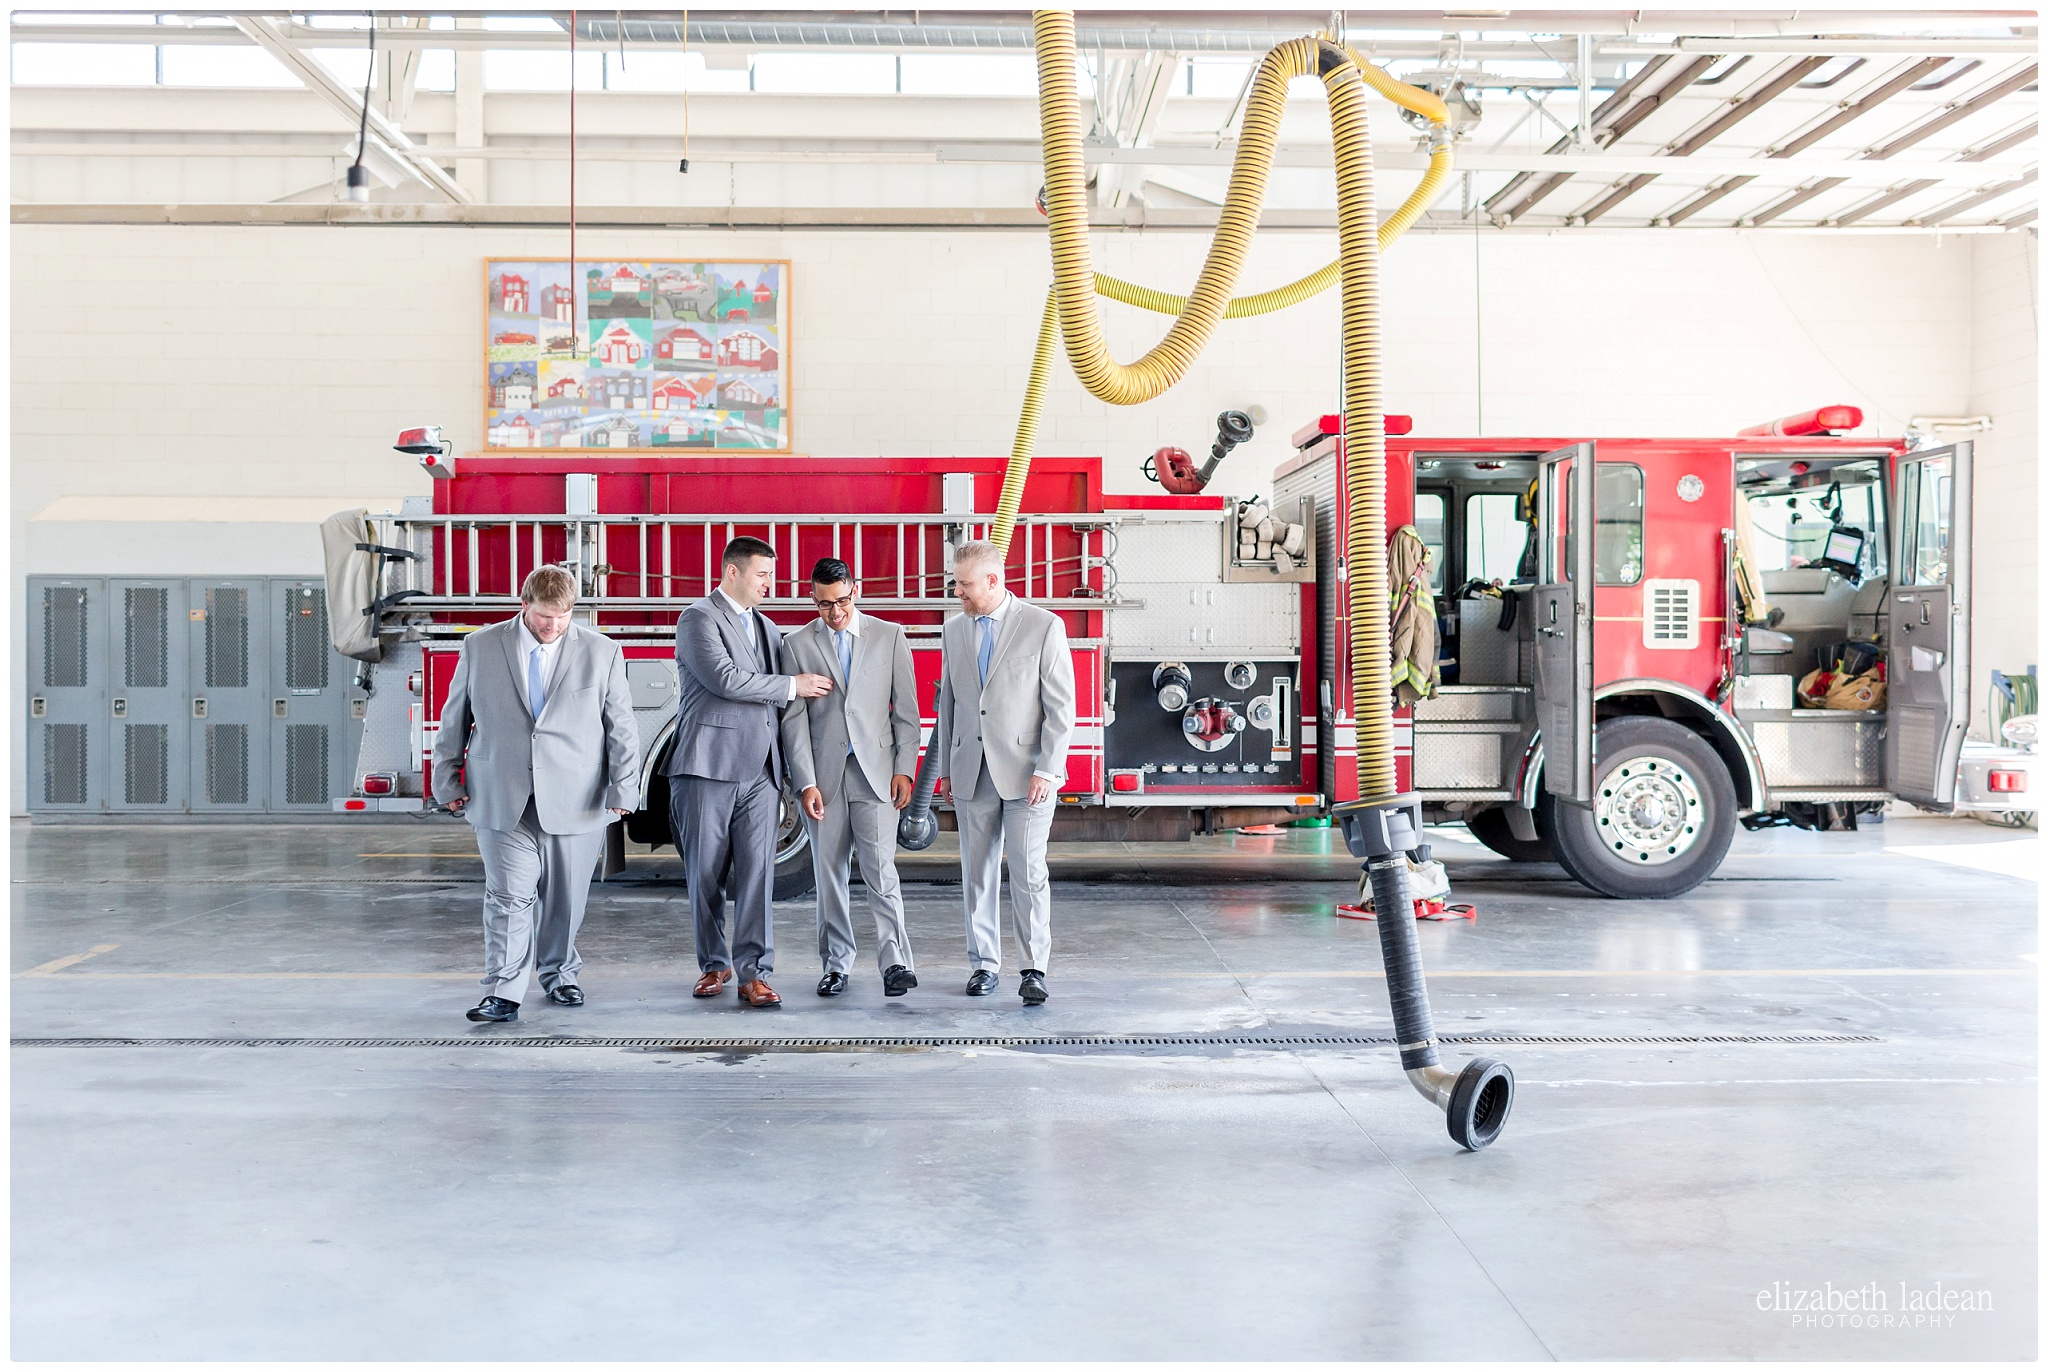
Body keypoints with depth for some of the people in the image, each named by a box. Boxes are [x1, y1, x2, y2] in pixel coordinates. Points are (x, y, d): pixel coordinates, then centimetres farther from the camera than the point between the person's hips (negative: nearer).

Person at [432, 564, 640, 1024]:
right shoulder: (480, 647, 5)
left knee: (565, 897, 9)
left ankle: (558, 972, 30)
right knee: (509, 895, -8)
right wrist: (448, 780, 10)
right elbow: (455, 719, 11)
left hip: (575, 802, 0)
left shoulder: (602, 653, 2)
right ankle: (502, 994, -6)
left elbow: (621, 728, 3)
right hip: (501, 801, 0)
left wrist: (624, 789, -3)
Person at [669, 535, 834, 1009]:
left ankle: (754, 971, -3)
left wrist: (786, 770, 17)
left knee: (757, 872, -4)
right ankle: (714, 964, 19)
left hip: (759, 772, 5)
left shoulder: (767, 629, 20)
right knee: (705, 873, 4)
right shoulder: (698, 619, -3)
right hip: (708, 766, -5)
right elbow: (725, 679, -16)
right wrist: (792, 686, -8)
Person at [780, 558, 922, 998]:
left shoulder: (889, 636, 6)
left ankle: (895, 962, -8)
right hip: (823, 775, 1)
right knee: (829, 874, 6)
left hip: (875, 772, -1)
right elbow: (794, 719, 1)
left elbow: (906, 710, 6)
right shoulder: (797, 645, 5)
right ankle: (836, 965, 14)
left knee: (880, 869, -10)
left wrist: (904, 769, -3)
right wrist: (805, 784, -6)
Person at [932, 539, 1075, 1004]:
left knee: (1029, 873, -5)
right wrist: (946, 769, 12)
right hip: (971, 773, 4)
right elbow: (947, 702, 16)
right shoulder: (954, 630, 11)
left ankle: (1034, 969, 3)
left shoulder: (1044, 626, -4)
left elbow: (1061, 705, -6)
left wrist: (1047, 770, -12)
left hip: (1025, 773, -4)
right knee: (977, 874, 8)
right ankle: (984, 964, 18)